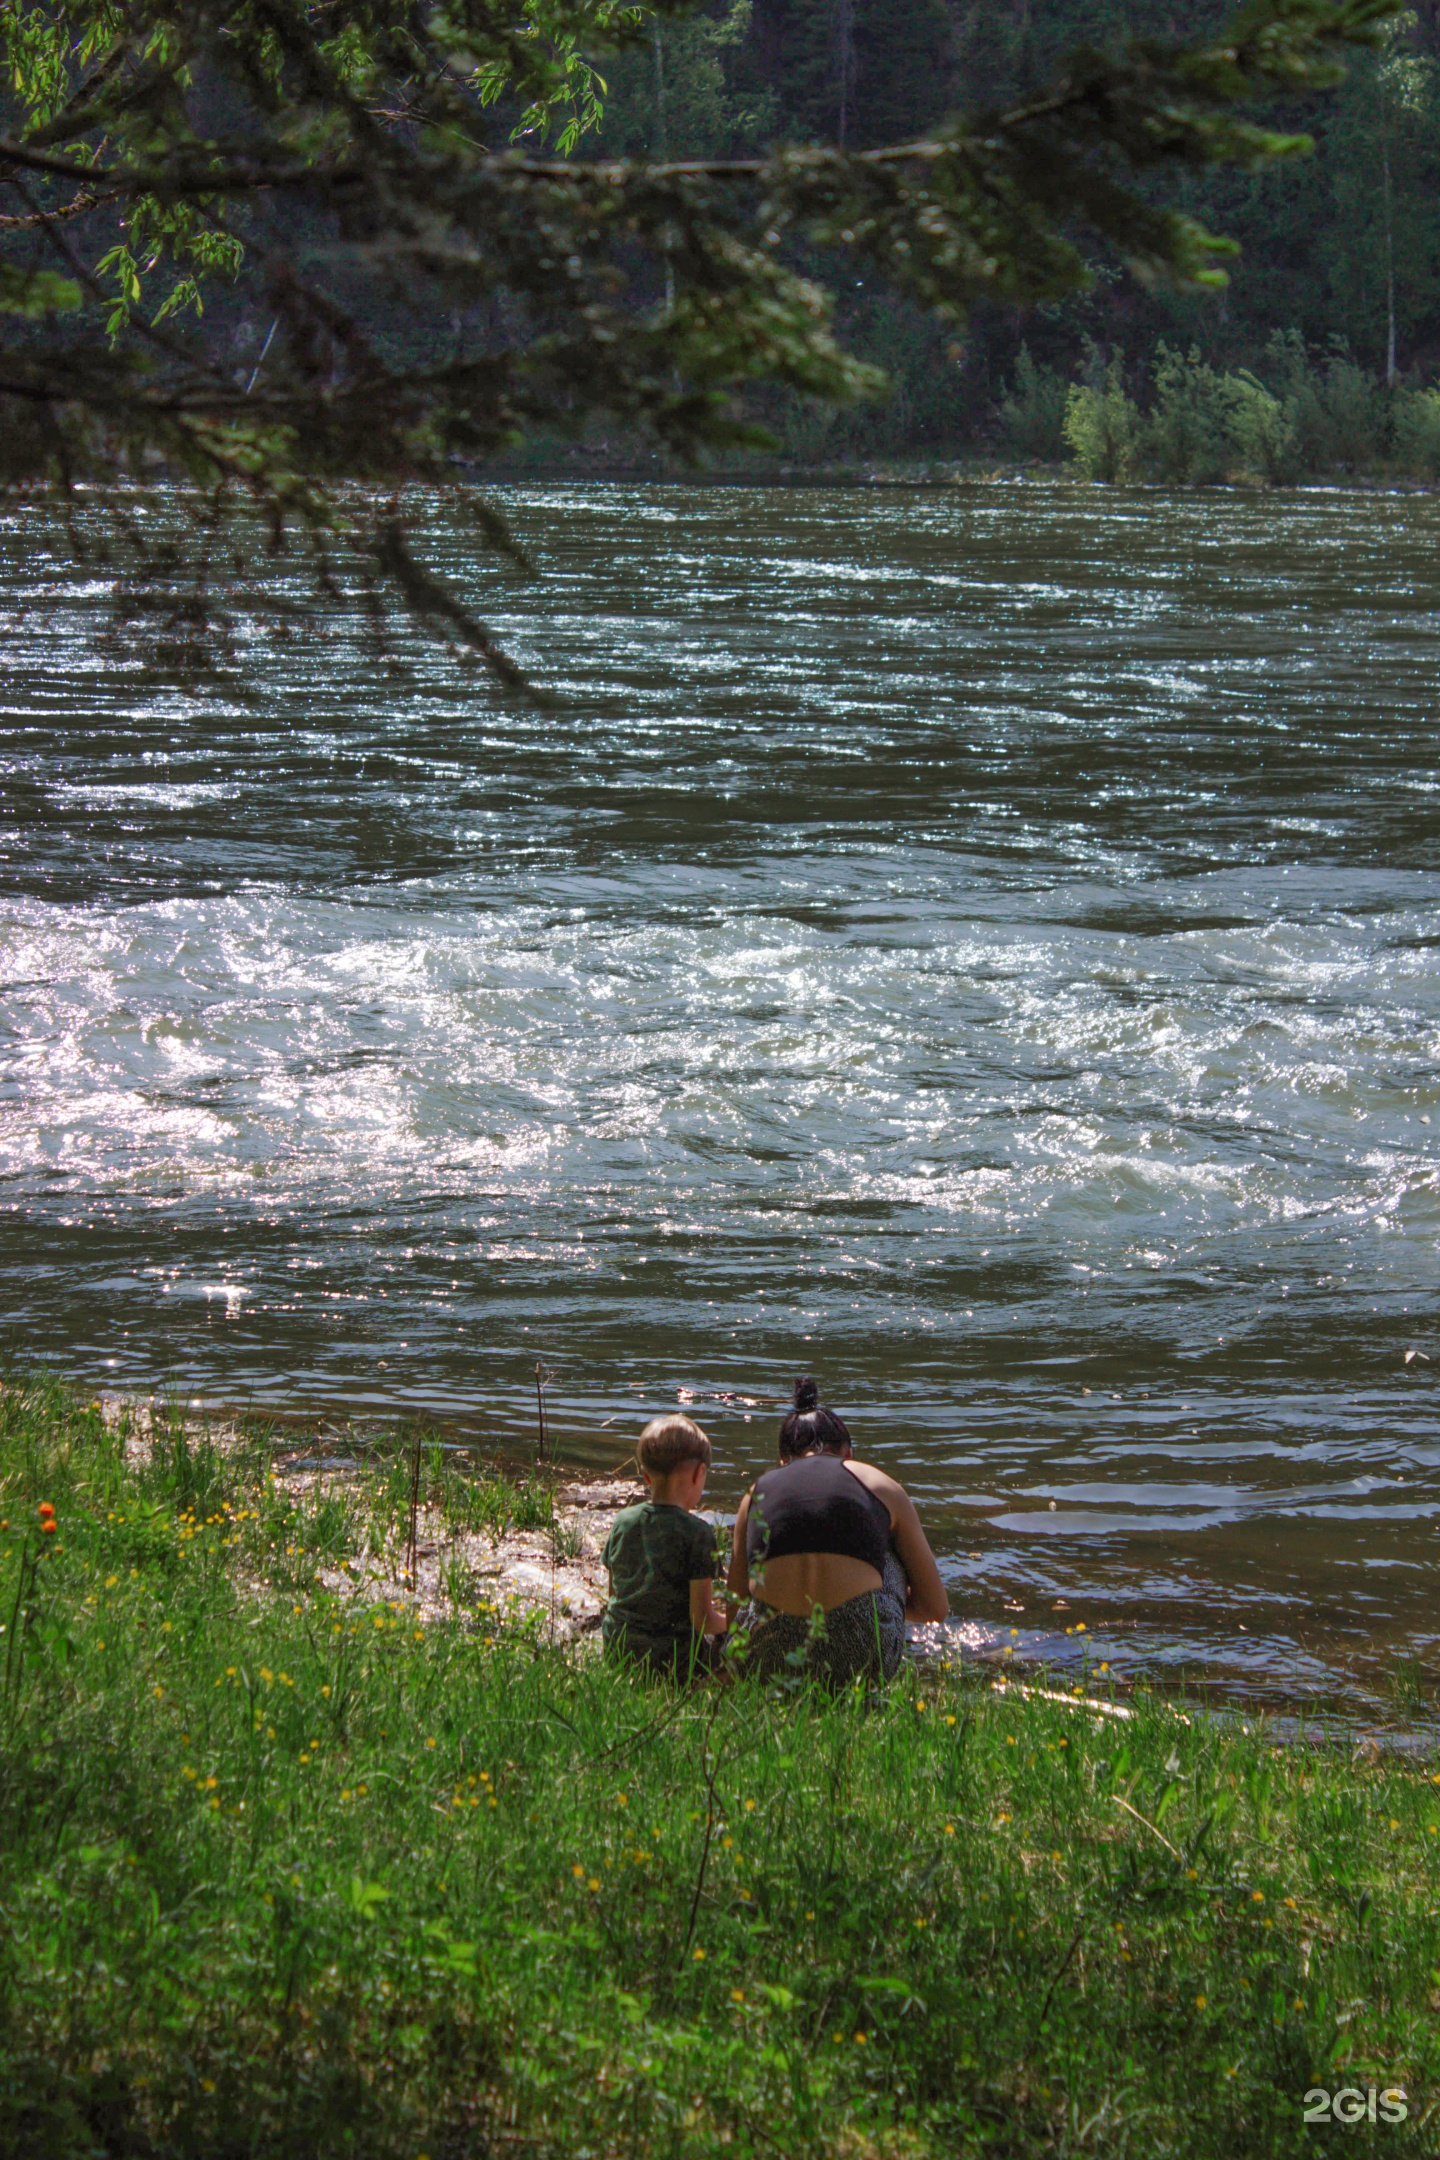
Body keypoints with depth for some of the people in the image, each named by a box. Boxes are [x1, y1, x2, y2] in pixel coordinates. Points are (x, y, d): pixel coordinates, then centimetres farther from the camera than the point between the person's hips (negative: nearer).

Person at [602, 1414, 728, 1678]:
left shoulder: (622, 1521, 2)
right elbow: (703, 1620, -14)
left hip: (616, 1649, 6)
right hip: (674, 1659, -6)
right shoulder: (697, 1533, -15)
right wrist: (728, 1621, 10)